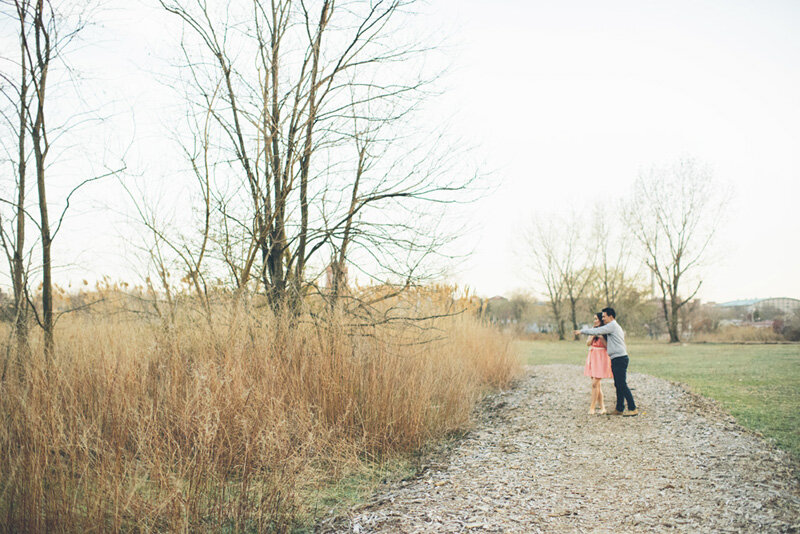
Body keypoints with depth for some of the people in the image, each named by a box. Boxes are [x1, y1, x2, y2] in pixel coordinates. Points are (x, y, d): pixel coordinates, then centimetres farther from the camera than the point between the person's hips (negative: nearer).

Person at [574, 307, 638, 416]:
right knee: (618, 385, 10)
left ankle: (633, 409, -7)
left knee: (622, 385, -10)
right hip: (617, 360, 10)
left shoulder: (612, 325, -9)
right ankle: (619, 409, 13)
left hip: (619, 358, -10)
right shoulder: (617, 327, 21)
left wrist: (582, 331, -3)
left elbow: (596, 331, -12)